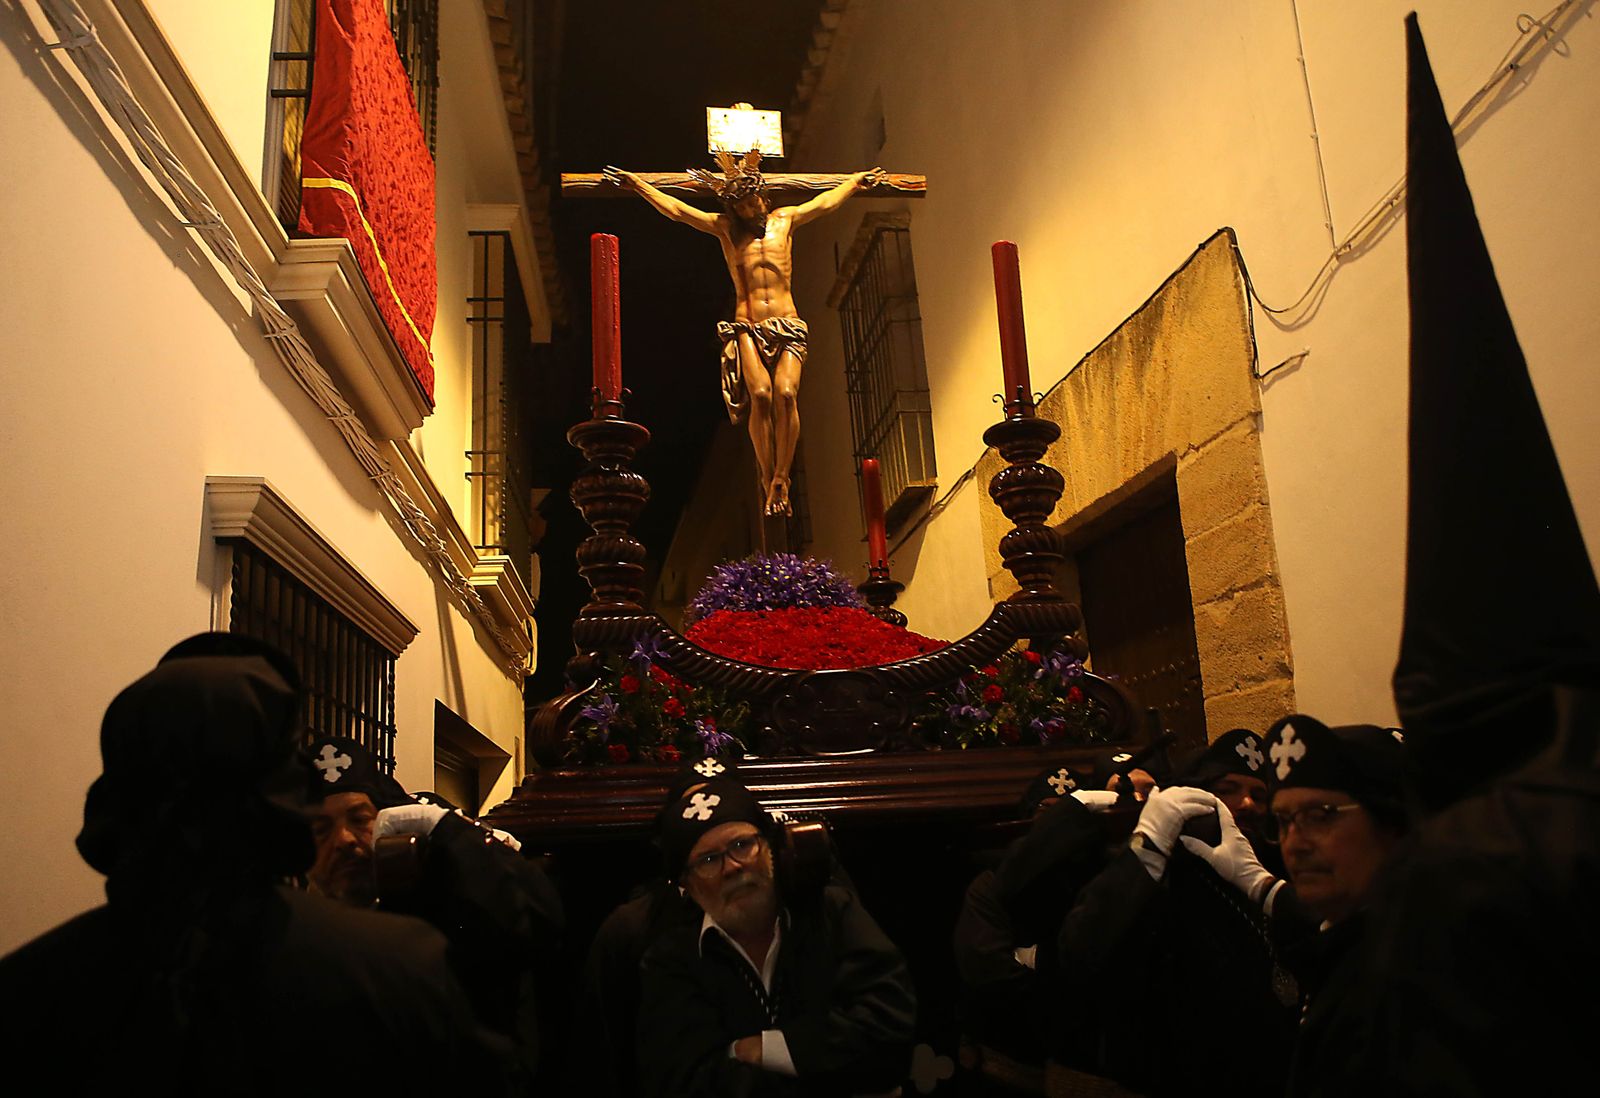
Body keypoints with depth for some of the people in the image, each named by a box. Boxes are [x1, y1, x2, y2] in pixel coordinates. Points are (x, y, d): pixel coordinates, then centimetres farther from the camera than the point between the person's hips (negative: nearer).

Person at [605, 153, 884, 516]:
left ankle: (780, 479, -20)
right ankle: (768, 480, -17)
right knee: (760, 394, -24)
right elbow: (675, 209, 18)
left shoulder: (785, 219, 20)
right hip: (747, 327, -1)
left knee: (786, 393, -23)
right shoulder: (725, 227, 17)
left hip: (787, 325, 1)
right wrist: (638, 184, 16)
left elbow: (827, 202, 31)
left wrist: (857, 181, 38)